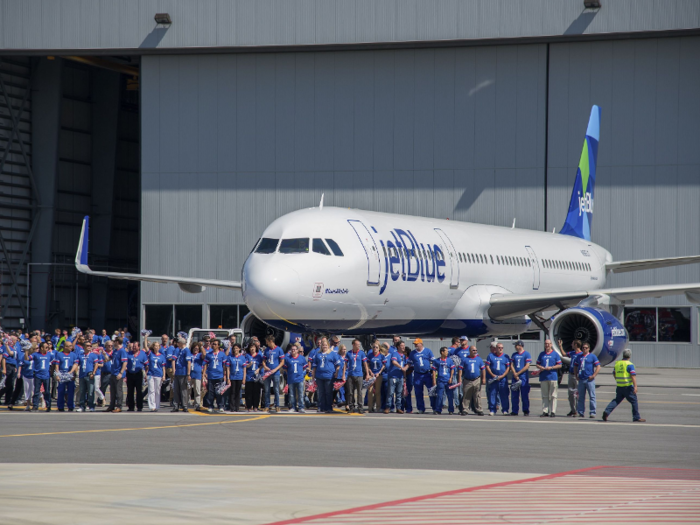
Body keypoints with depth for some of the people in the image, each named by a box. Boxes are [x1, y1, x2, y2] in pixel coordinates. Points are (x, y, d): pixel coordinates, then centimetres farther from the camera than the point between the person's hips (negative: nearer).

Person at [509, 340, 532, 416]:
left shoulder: (526, 354, 0)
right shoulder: (514, 354, 14)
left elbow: (527, 366, -7)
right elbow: (511, 365, 10)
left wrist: (518, 373, -10)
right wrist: (515, 374, -6)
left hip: (524, 378, -5)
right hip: (515, 378, 5)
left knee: (525, 395, -3)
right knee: (514, 395, 2)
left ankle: (526, 411, 3)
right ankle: (514, 411, 7)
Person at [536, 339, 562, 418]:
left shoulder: (555, 354, 5)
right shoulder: (541, 354, 16)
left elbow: (559, 365, 2)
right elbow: (537, 364, 17)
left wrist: (551, 368, -11)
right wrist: (540, 367, -5)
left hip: (553, 377, -3)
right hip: (543, 377, 3)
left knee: (553, 396, -4)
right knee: (544, 396, 4)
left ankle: (553, 412, -3)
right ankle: (545, 411, 5)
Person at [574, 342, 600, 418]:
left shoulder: (592, 357, 1)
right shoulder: (579, 357, 15)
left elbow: (598, 367, -4)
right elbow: (575, 367, 24)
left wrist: (593, 376, -11)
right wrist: (576, 375, 10)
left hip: (589, 380, -5)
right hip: (581, 380, 5)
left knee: (592, 396, -5)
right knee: (581, 397, 7)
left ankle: (592, 412, -4)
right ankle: (581, 412, 12)